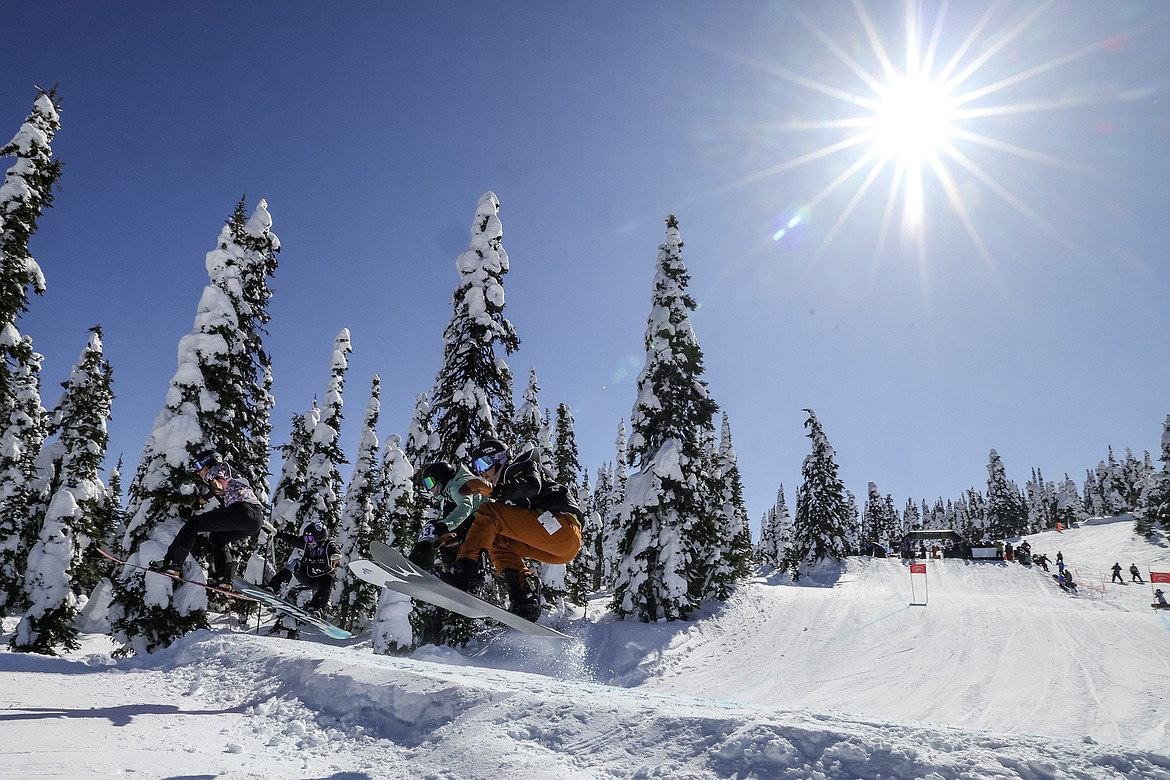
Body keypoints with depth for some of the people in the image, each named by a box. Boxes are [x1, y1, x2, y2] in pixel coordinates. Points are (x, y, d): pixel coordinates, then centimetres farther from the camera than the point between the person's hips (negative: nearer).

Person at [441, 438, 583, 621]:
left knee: (489, 512, -11)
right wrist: (458, 537, 21)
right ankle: (526, 591, -7)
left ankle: (462, 574, -23)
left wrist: (494, 490, -25)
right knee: (495, 540, 12)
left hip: (564, 526, -9)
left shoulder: (521, 466, 9)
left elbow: (532, 486, -14)